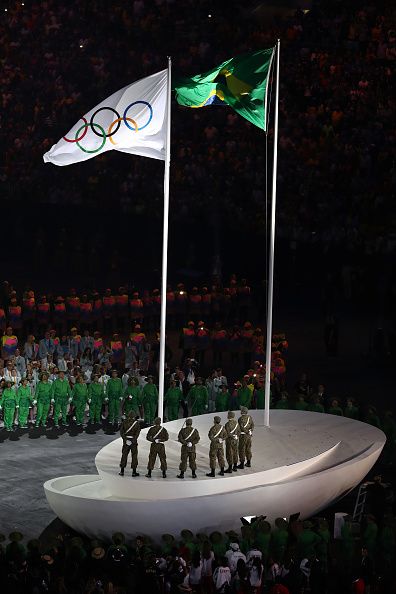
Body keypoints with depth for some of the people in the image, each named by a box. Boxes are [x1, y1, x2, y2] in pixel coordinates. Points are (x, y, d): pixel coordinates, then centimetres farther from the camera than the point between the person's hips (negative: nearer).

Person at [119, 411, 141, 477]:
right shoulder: (136, 422, -3)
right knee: (134, 455, 4)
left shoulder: (124, 421, 2)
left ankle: (122, 471, 8)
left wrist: (125, 439, -12)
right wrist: (134, 440, -17)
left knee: (124, 455, 9)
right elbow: (137, 432, -13)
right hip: (133, 440, -2)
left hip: (126, 439, 2)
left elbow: (121, 431, -6)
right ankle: (134, 472, 4)